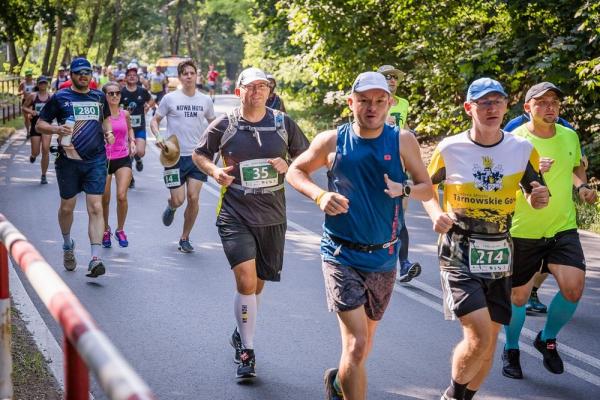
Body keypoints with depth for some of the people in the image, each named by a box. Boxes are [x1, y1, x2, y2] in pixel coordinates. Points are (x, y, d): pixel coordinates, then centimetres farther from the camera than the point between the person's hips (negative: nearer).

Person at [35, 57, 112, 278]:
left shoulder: (99, 97, 11)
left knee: (96, 207, -10)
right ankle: (68, 245, 39)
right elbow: (39, 125, 2)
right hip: (69, 160, -1)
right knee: (67, 206, 11)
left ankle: (95, 259, -14)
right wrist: (56, 129, -18)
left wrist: (108, 133, 8)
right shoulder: (60, 98, 1)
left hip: (96, 160, 1)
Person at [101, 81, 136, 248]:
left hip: (123, 159, 2)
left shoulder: (125, 113, 5)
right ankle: (106, 230, 29)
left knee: (122, 196, -13)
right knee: (105, 199, 5)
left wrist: (132, 141, 10)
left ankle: (120, 230, 8)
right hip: (104, 159, -2)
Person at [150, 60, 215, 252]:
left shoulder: (205, 100, 6)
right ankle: (171, 207, 36)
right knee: (178, 200, -4)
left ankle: (185, 238, 12)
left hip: (197, 156, 2)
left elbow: (213, 124, 20)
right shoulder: (170, 98, -2)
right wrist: (158, 136, -14)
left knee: (193, 198, -5)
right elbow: (155, 120, 5)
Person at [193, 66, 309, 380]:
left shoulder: (283, 124, 2)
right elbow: (199, 154, 11)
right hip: (235, 215, -3)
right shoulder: (224, 125, -3)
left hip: (272, 217, 3)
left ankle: (241, 333, 41)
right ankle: (247, 351, -3)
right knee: (246, 281, -16)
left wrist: (288, 166, -10)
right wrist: (214, 171, -10)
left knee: (257, 283, 15)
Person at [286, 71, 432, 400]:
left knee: (365, 342, 21)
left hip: (383, 258, 3)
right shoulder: (331, 141, -5)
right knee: (356, 344, -17)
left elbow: (427, 189, 1)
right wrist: (319, 195, -12)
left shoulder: (402, 141, -3)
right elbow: (295, 171, 8)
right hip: (342, 255, -3)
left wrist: (404, 189, -21)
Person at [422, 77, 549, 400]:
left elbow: (534, 194, 12)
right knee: (479, 336, -17)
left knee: (489, 341, 9)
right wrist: (436, 214, -10)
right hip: (458, 253, -4)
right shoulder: (449, 149, -6)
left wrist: (539, 198, -12)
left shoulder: (523, 149, 0)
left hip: (499, 254, 4)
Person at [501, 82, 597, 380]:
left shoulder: (570, 136, 3)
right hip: (523, 231, -3)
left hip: (563, 227, 3)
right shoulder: (515, 141, -13)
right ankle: (511, 351, 32)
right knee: (518, 296, 6)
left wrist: (582, 186, 4)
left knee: (574, 288, -13)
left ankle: (547, 339, 15)